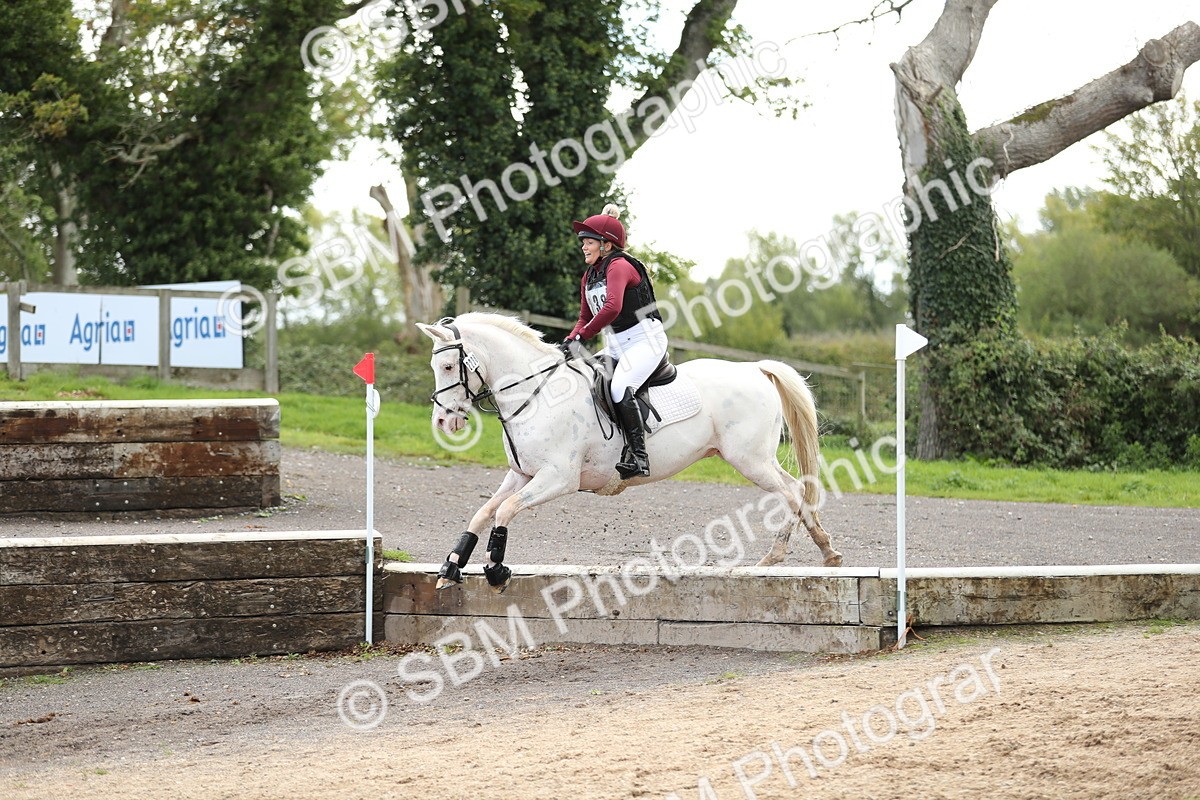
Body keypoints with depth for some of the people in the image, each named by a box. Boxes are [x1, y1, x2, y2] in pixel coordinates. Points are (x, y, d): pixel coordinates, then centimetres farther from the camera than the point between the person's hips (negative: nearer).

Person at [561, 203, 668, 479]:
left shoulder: (620, 266, -15)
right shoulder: (589, 276, 14)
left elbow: (612, 308, -31)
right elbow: (585, 318, 18)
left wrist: (580, 338, -29)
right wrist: (569, 342, -2)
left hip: (645, 340, -10)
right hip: (615, 347, 10)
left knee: (619, 388, -30)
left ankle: (638, 454, -29)